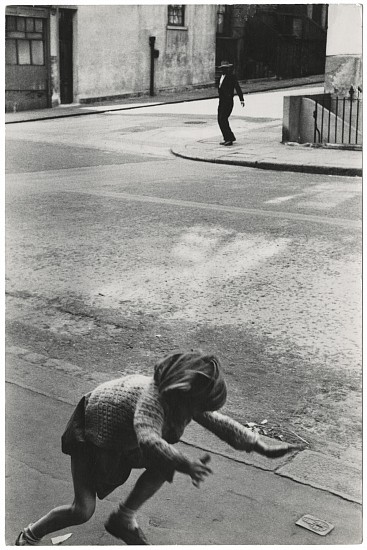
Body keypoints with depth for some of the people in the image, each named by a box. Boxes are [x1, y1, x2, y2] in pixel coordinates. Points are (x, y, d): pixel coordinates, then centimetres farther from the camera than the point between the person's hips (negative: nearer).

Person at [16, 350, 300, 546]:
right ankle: (29, 538, 12)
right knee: (83, 511, -14)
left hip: (120, 439, 8)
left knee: (165, 465, -10)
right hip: (90, 436, -8)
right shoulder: (153, 397, -40)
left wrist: (263, 447, -7)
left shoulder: (185, 398, -15)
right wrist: (186, 465, -68)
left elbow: (220, 422, -6)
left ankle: (124, 519, 9)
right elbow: (149, 440, -57)